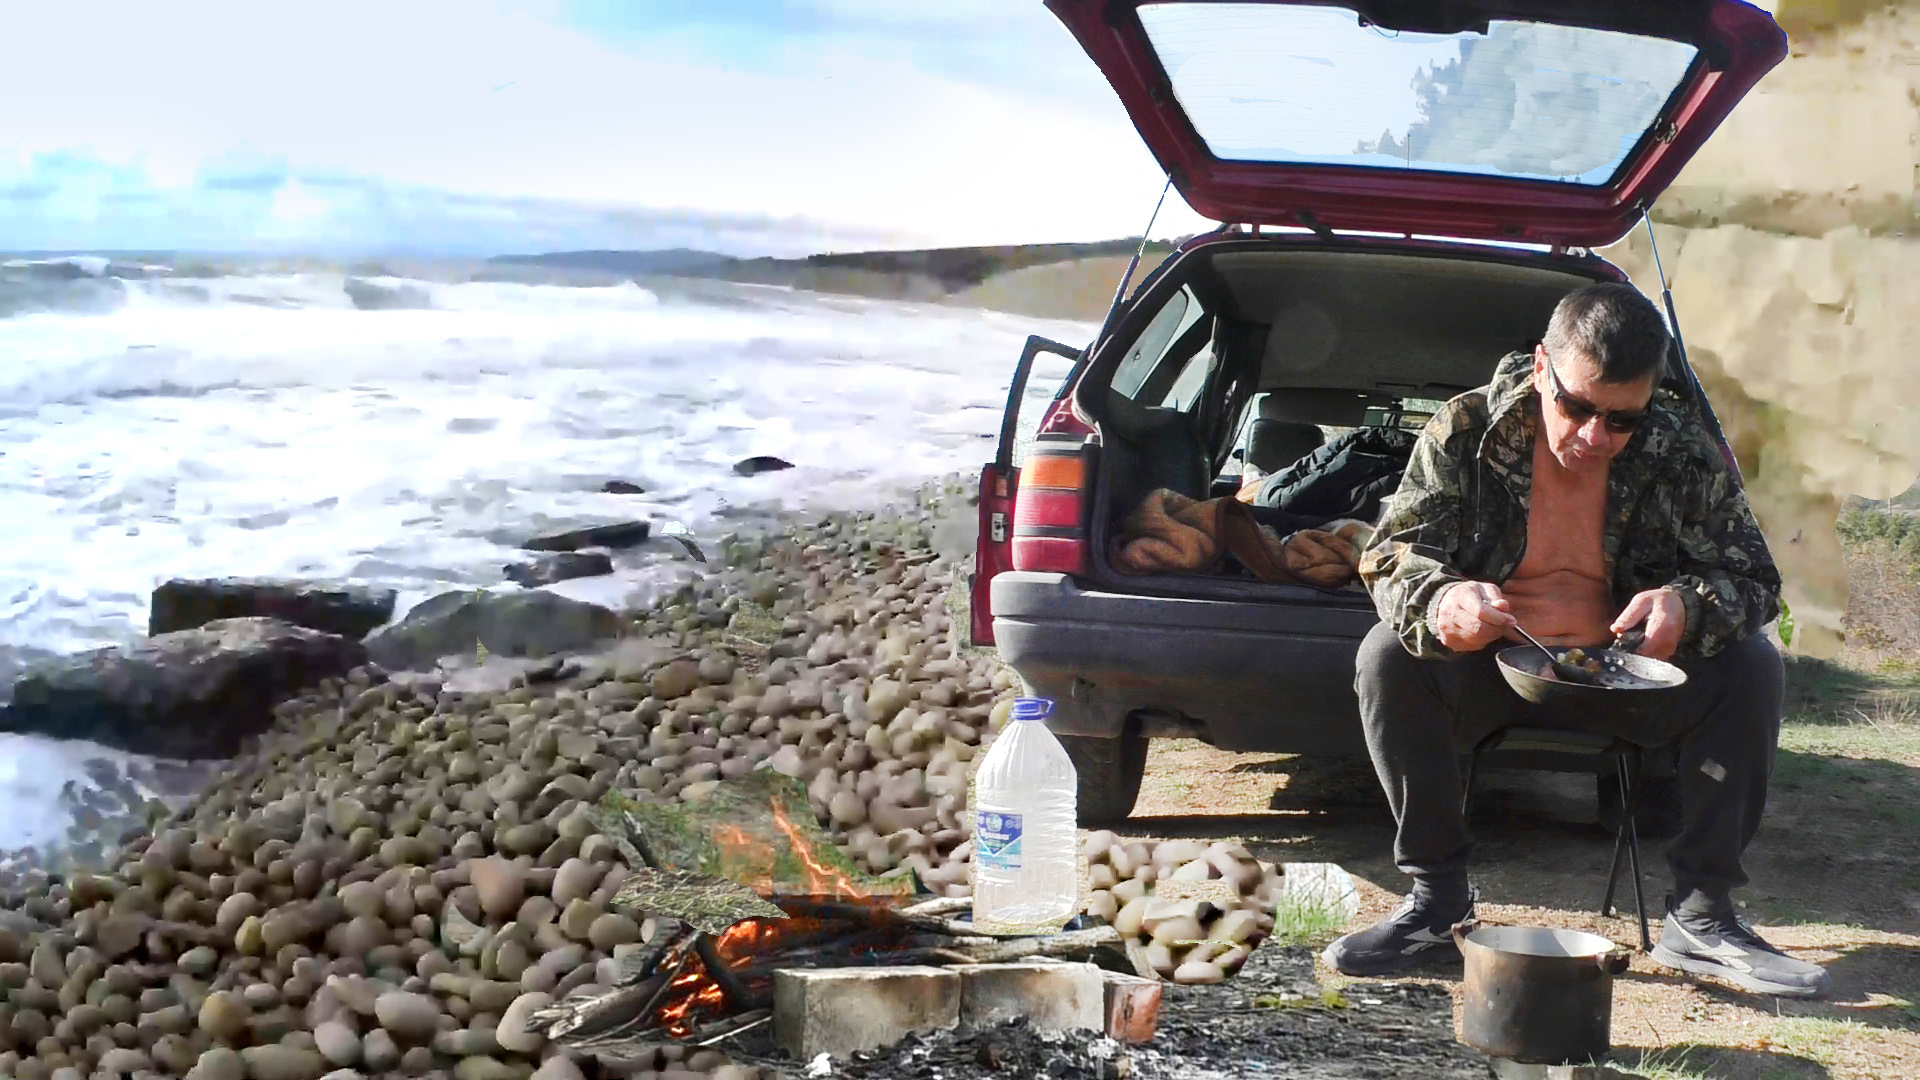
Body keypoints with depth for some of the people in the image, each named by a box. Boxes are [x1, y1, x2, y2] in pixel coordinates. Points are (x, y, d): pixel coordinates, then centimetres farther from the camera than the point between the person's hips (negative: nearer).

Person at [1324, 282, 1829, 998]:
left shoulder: (1683, 452, -11)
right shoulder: (1465, 431, -14)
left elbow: (1753, 580, -8)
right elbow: (1389, 556, -16)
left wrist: (1688, 606, -34)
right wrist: (1439, 601, -41)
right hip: (1488, 669, -1)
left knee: (1752, 669, -22)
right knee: (1387, 657, -29)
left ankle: (1700, 915, -16)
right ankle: (1437, 896, -17)